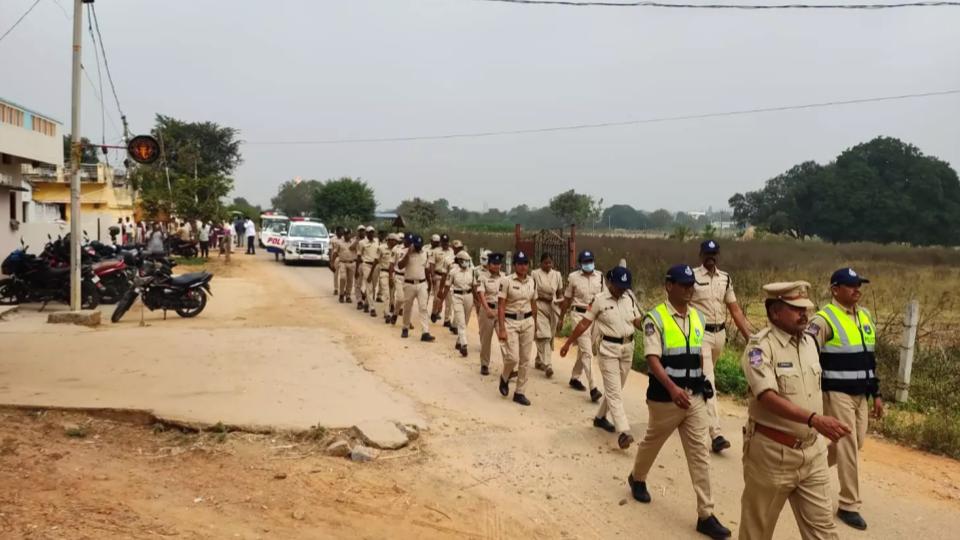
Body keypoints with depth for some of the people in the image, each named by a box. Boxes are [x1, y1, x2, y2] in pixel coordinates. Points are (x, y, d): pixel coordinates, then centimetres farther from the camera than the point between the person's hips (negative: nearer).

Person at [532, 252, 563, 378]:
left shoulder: (557, 275, 8)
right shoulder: (534, 274, -4)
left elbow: (560, 292, 12)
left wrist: (561, 299, -7)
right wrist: (543, 296, -15)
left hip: (553, 308, 5)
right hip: (539, 307, -5)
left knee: (549, 336, 10)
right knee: (544, 335, -14)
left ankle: (539, 361, 28)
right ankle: (547, 365, -17)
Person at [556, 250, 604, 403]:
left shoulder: (599, 277, 4)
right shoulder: (573, 277, -4)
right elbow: (567, 299, 3)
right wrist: (561, 318, 6)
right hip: (579, 315, -4)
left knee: (584, 349, 15)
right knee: (587, 351, -12)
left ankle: (574, 378, 33)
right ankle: (593, 388, -15)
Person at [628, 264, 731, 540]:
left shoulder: (697, 317, 7)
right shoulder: (655, 318, -13)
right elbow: (653, 359, -22)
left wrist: (701, 385, 14)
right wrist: (673, 388, -35)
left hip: (695, 397, 5)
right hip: (665, 397, -5)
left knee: (700, 453, 2)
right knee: (651, 443, 16)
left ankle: (705, 515, 8)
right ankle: (637, 478, 45)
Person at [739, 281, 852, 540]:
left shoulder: (809, 341, 7)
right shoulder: (761, 346, -17)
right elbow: (768, 397, -28)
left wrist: (818, 432, 19)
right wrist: (815, 420, -38)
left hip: (811, 452, 6)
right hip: (771, 452, -6)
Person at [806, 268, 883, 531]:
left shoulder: (865, 316, 10)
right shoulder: (824, 319, -14)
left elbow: (869, 359, 17)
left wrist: (876, 393, 15)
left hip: (861, 395, 8)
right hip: (837, 394, -7)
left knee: (854, 445, 15)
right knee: (847, 447, -3)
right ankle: (849, 505, 11)